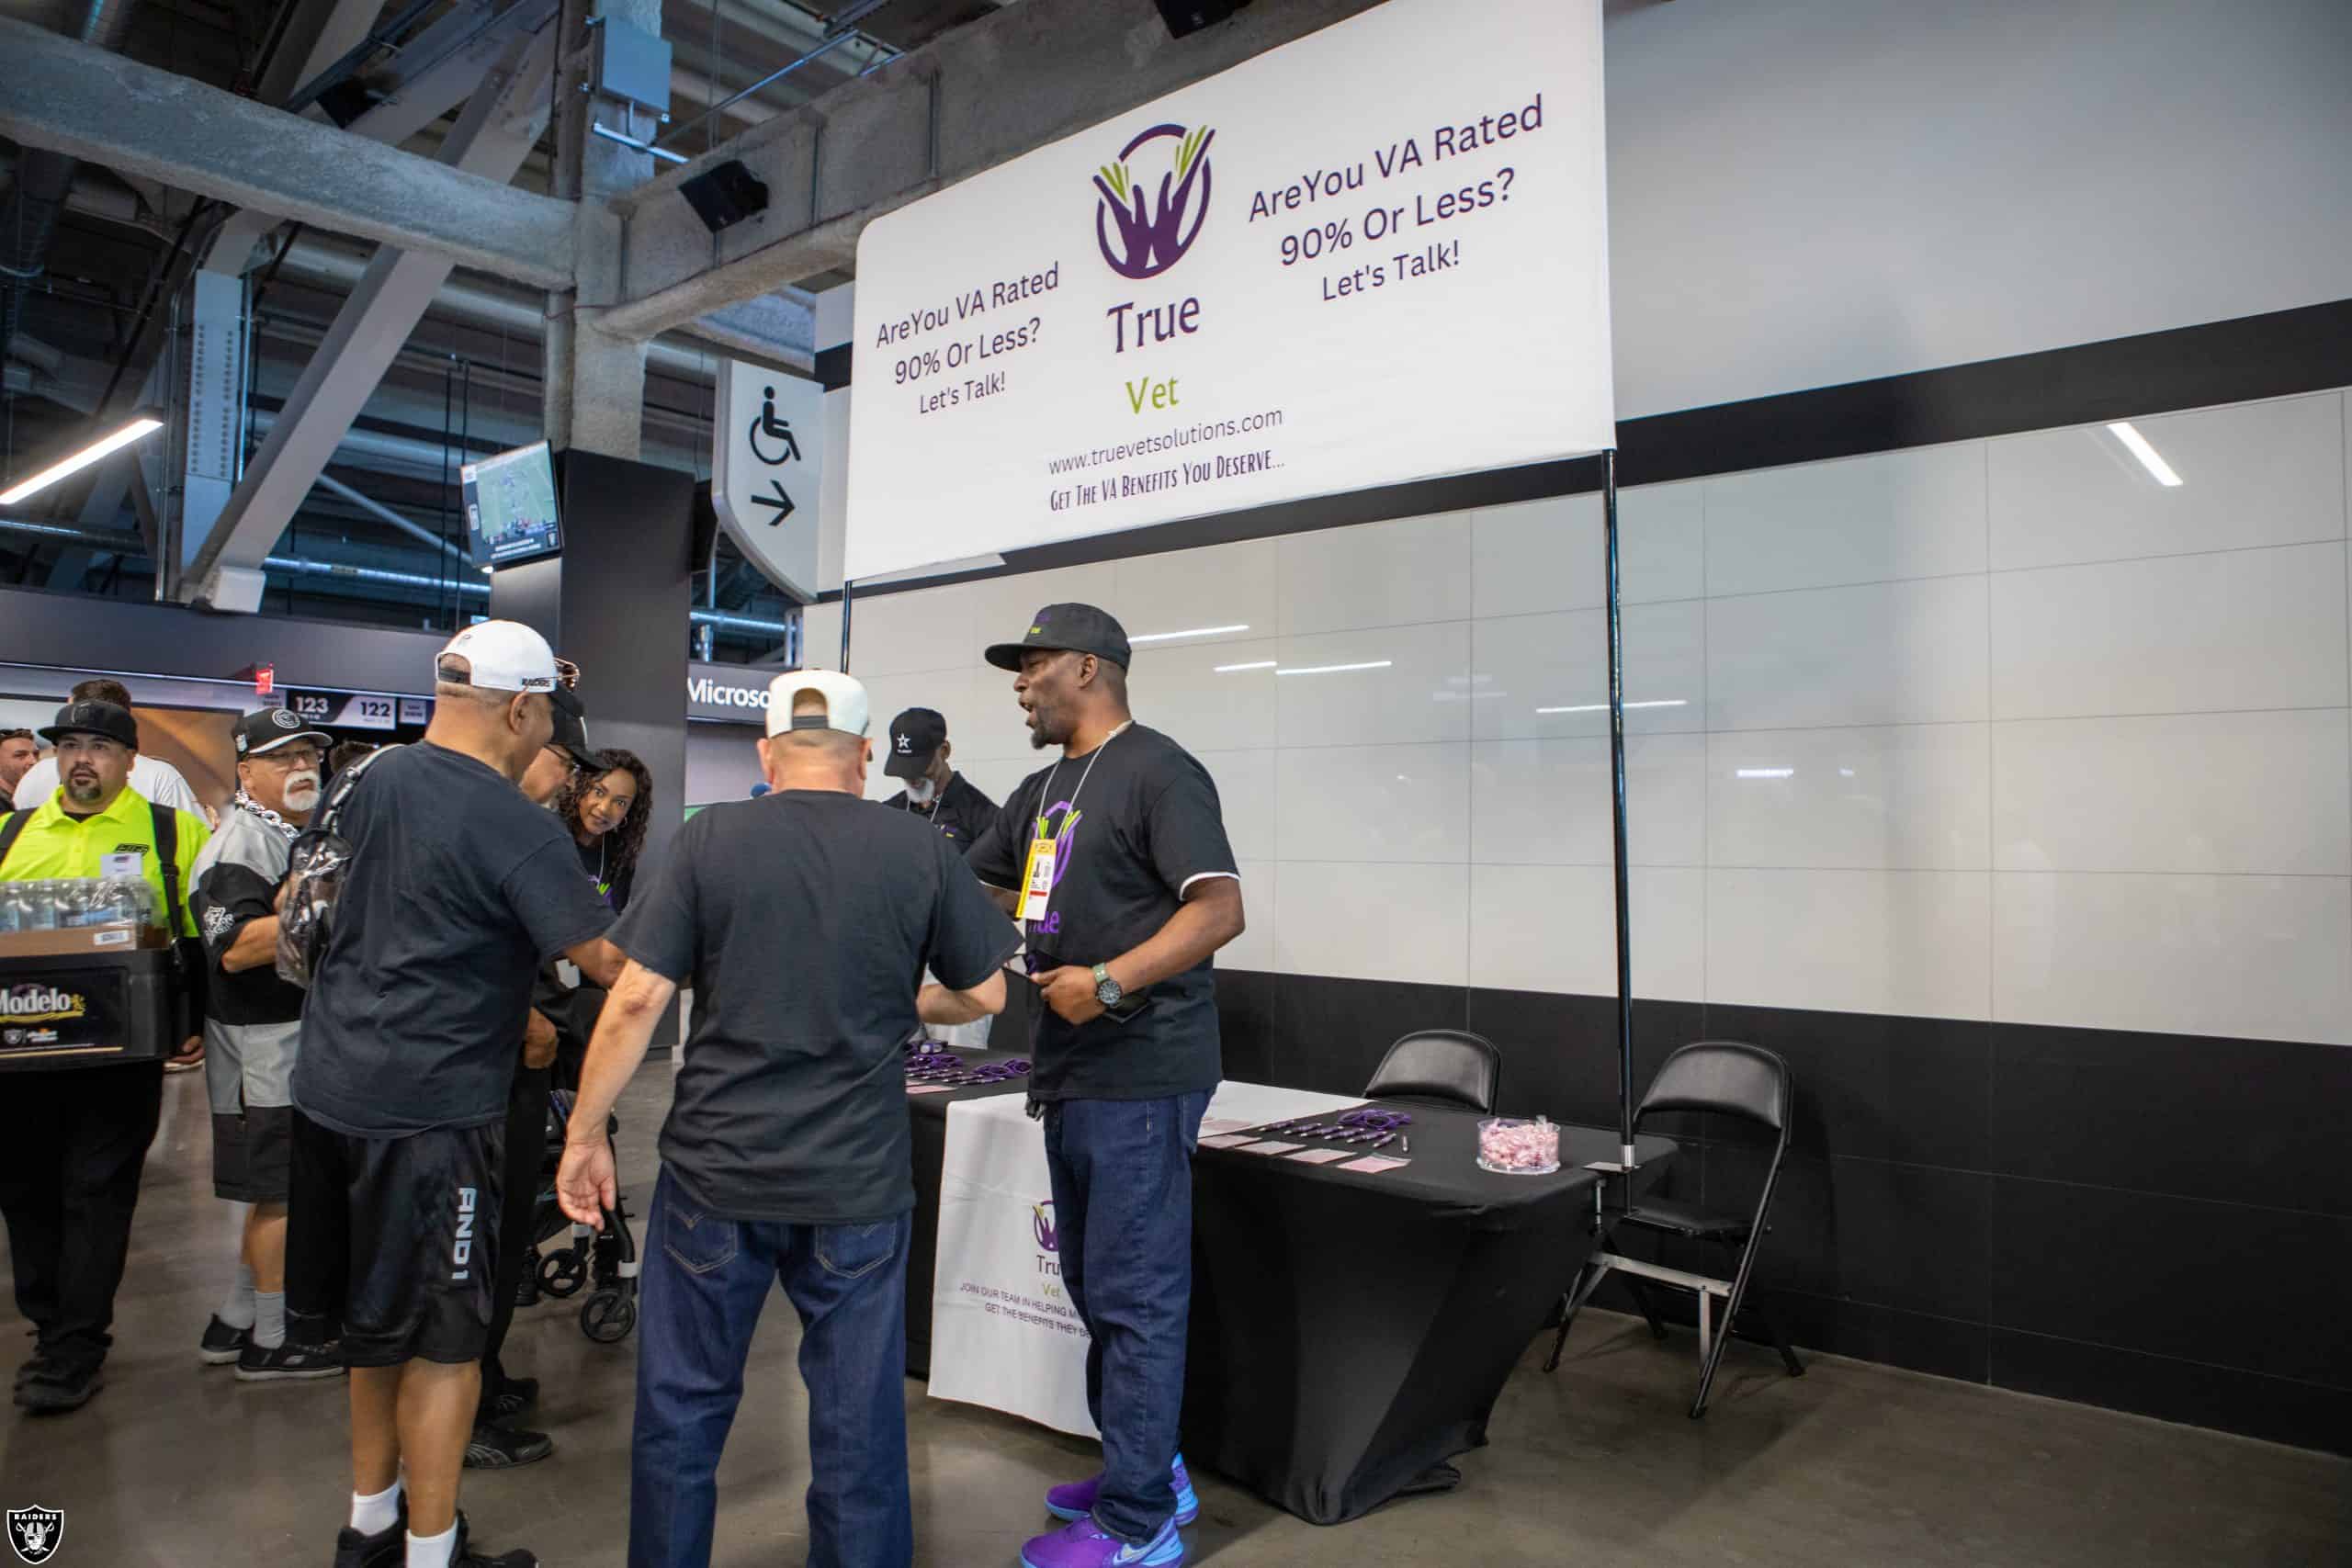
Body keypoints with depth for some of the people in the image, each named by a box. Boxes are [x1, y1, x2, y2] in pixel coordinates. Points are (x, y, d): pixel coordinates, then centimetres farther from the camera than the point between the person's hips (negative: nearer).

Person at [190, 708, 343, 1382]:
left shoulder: (302, 836, 18)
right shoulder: (239, 845, -15)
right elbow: (236, 948, -26)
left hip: (305, 1042, 10)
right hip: (264, 1047, -10)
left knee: (281, 1189, 17)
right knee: (282, 1193, -1)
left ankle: (233, 1323, 28)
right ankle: (269, 1344, 11)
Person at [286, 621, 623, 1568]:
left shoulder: (379, 781, 6)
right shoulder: (517, 829, -18)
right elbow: (610, 963, -21)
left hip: (333, 1088, 8)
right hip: (430, 1110, -8)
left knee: (378, 1322, 22)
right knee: (443, 1341, 6)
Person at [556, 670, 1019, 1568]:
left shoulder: (710, 840, -5)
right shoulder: (921, 851, -4)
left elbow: (636, 999, -8)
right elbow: (985, 994, 4)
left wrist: (586, 1135, 3)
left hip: (716, 1167, 0)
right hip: (859, 1181, 0)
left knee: (682, 1405, 18)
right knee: (859, 1419, 13)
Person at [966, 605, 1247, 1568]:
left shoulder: (1158, 773, -10)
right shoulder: (1045, 790, 17)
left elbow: (1220, 910, -19)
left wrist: (1107, 982, -25)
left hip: (1139, 1075, -9)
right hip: (1072, 1073, 9)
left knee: (1135, 1295, -1)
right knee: (1095, 1284, 17)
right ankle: (1149, 1469, 32)